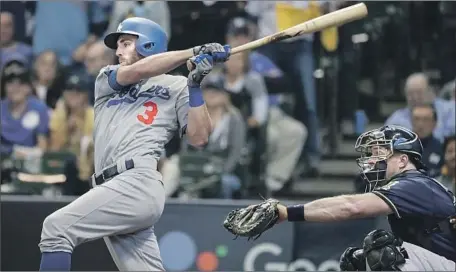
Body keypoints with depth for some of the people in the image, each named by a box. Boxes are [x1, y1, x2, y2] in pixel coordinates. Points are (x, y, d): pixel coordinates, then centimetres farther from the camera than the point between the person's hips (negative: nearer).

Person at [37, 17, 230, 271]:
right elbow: (135, 71, 4)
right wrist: (194, 53, 1)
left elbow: (199, 137, 3)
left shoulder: (175, 86, 12)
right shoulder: (106, 79, 25)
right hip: (112, 189, 6)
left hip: (139, 185, -6)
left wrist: (195, 86, -5)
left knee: (56, 227, -18)